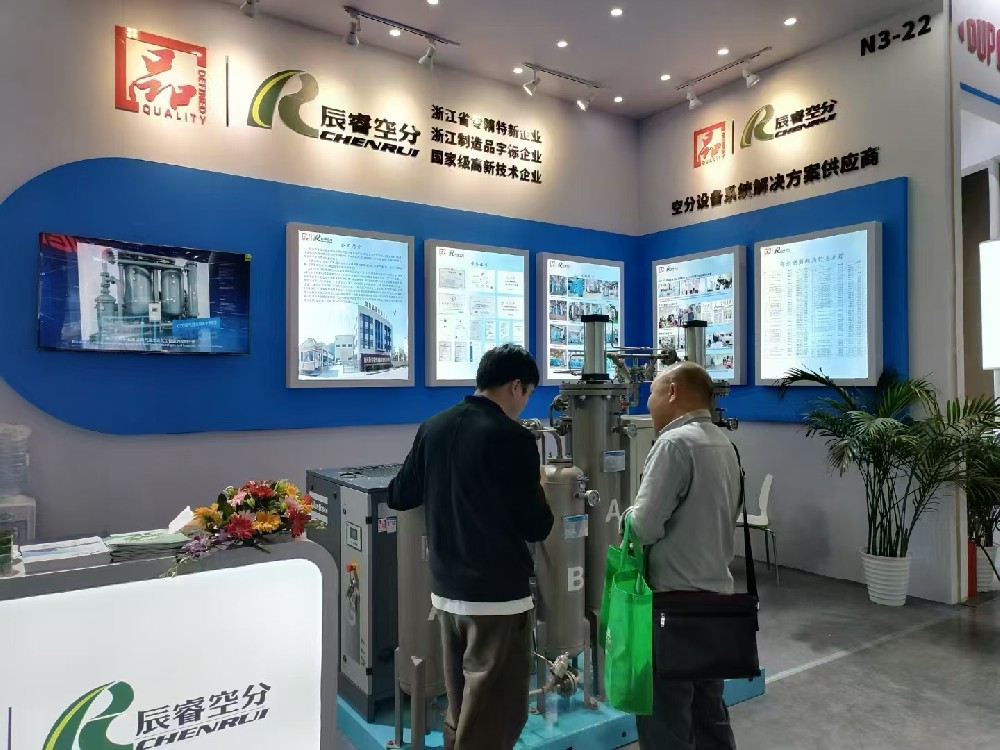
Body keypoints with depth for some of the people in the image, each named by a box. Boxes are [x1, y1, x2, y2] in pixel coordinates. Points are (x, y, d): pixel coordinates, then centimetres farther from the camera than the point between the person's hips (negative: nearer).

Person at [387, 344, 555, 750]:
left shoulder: (432, 428, 2)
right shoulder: (513, 438, -16)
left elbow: (399, 497, 13)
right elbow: (537, 528, -11)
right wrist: (535, 489, 8)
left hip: (445, 589, 7)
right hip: (498, 595, -7)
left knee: (460, 712, 20)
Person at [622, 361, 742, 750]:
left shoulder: (675, 442, -18)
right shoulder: (724, 444, 9)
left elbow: (644, 526, -20)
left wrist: (628, 516, -1)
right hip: (714, 593, 9)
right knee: (709, 712, 18)